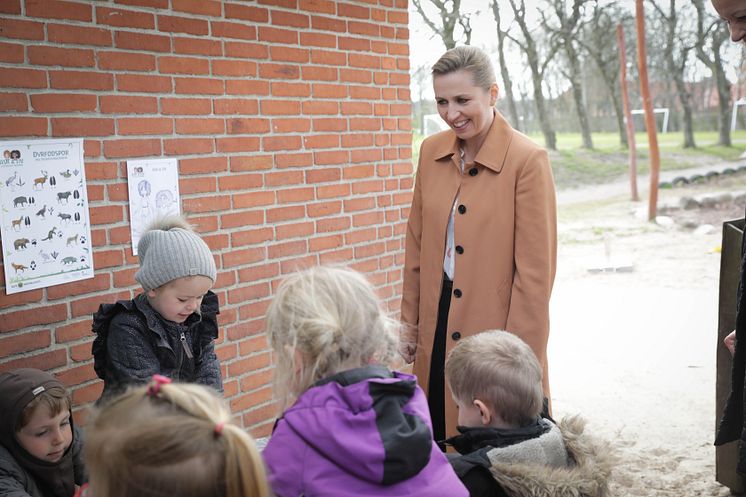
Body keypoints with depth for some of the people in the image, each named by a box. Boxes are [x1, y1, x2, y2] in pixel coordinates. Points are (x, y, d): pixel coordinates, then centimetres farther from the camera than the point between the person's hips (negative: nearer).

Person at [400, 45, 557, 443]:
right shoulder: (431, 152, 4)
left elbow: (535, 271, -12)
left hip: (494, 332, -5)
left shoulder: (527, 160, -13)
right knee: (440, 440, 14)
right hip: (438, 330, 5)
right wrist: (410, 324, 12)